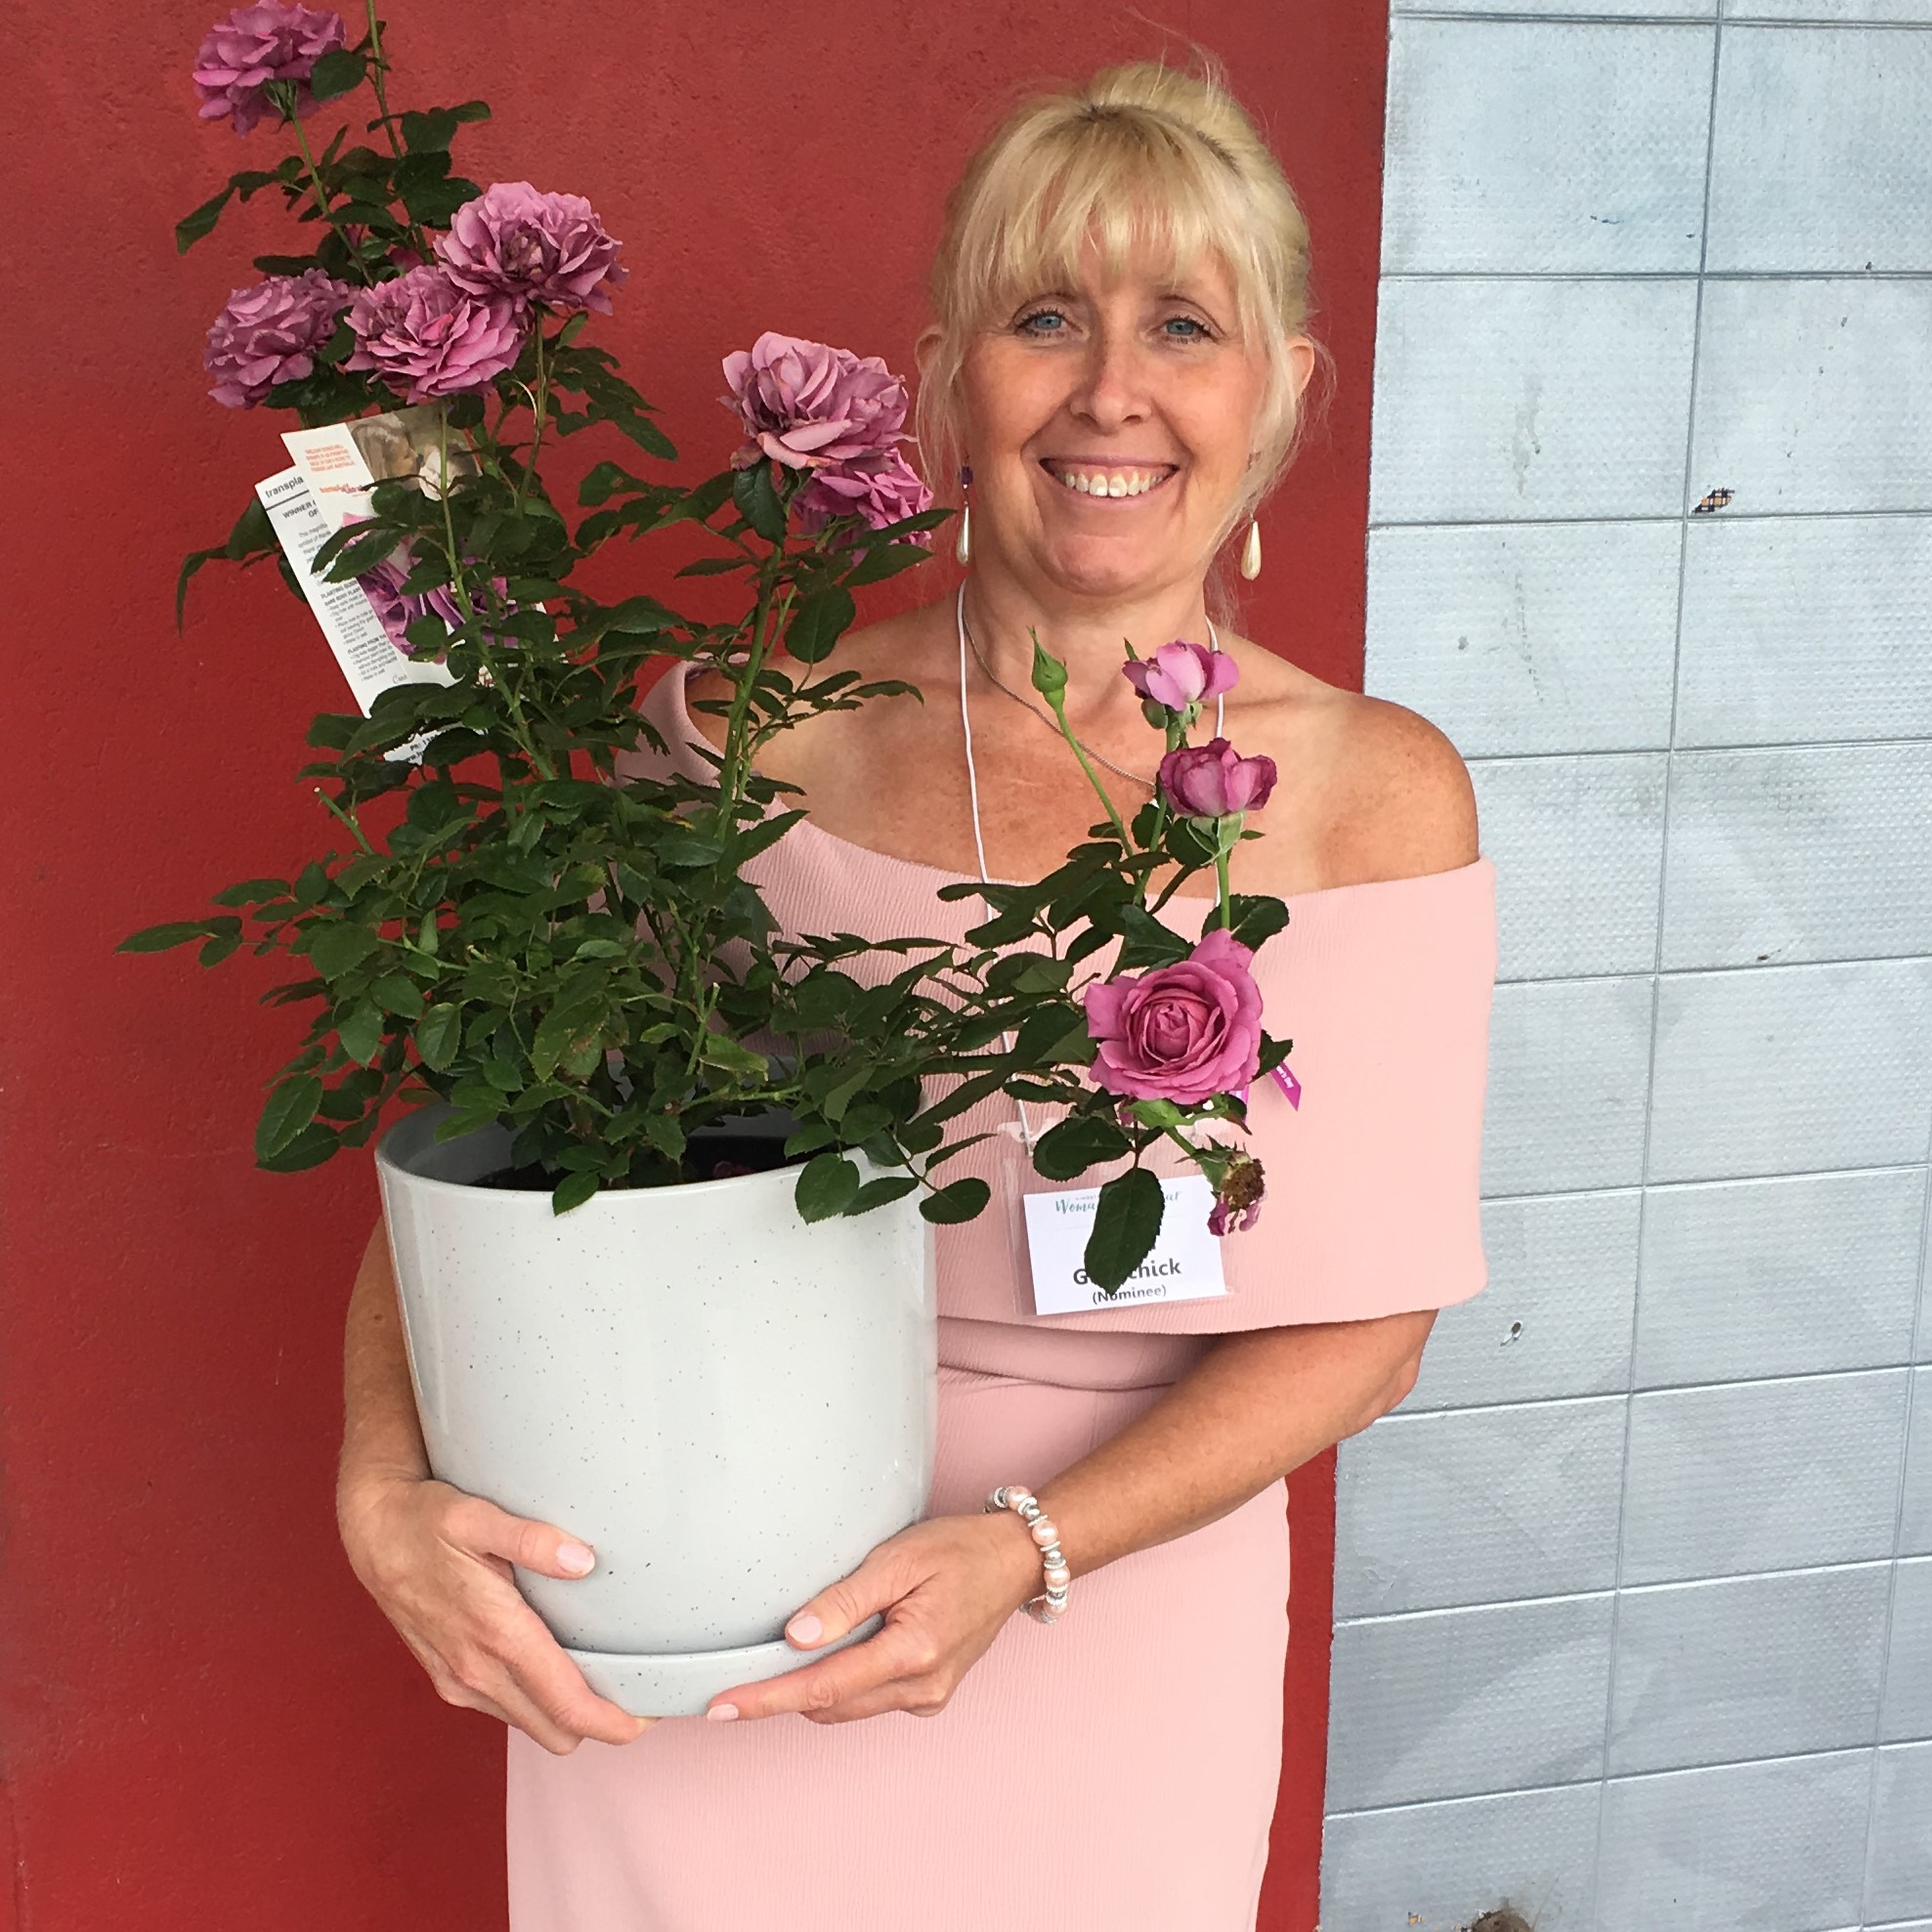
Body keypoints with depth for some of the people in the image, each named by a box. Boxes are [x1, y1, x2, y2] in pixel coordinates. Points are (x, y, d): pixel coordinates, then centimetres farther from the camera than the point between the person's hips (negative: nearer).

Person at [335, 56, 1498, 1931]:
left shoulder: (1374, 793, -8)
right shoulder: (743, 735, -8)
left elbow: (1366, 1326, -9)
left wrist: (1024, 1548, -21)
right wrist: (386, 1491, -21)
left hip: (1110, 1651, 0)